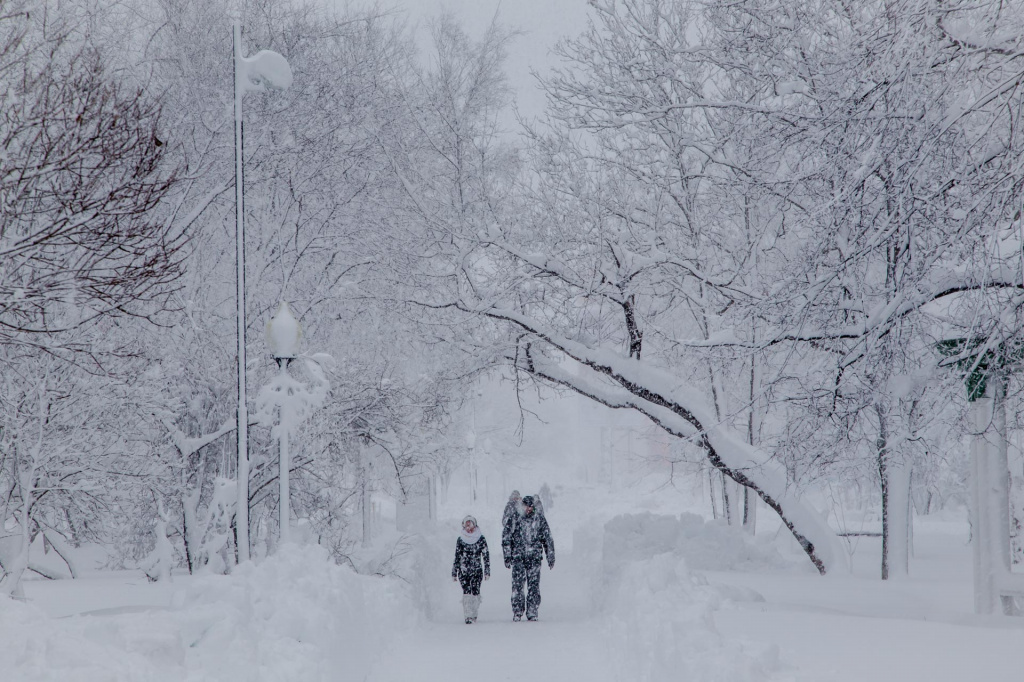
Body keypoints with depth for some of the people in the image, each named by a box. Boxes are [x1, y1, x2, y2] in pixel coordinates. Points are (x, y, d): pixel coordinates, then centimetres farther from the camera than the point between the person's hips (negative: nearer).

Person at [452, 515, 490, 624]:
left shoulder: (481, 539, 5)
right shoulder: (460, 540, 6)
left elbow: (486, 555, 6)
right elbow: (457, 557, 9)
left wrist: (487, 571, 1)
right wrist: (454, 573, 8)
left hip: (477, 570, 0)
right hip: (463, 570, 0)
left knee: (475, 591, -7)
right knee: (466, 592, -11)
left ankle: (474, 614, 7)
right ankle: (468, 616, -12)